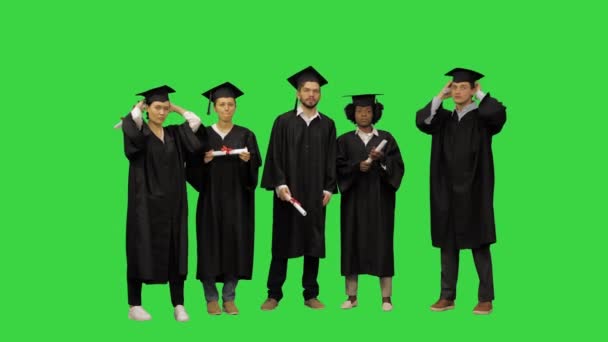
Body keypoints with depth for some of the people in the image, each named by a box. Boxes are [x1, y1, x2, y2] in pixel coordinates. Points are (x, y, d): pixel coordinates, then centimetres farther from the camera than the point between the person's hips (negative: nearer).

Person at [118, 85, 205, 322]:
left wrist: (178, 109, 7)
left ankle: (178, 305, 8)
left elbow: (197, 127, -3)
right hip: (145, 202, -4)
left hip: (172, 202, 4)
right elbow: (129, 127, -25)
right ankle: (134, 306, 9)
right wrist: (138, 107, -6)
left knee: (175, 251, 3)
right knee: (141, 251, 1)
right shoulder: (138, 133, -2)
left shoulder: (174, 133, 10)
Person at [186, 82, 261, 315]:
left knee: (235, 244, 1)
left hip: (237, 198, 1)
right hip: (211, 198, -1)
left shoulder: (246, 135, 7)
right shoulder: (204, 134, 5)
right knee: (211, 244, -1)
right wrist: (204, 160, -16)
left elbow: (256, 166, 0)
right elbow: (192, 168, 2)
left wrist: (248, 160, -19)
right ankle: (211, 298, 11)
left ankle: (229, 297, 12)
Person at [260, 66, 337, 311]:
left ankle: (311, 295, 15)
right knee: (282, 242, 3)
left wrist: (328, 189, 0)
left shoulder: (327, 125, 8)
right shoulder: (283, 122, 1)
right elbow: (275, 156, -2)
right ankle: (274, 294, 11)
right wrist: (280, 185, -11)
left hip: (316, 194, 2)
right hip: (288, 191, -2)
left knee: (314, 243, 6)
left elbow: (331, 159, 8)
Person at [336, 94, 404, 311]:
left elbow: (398, 165, 0)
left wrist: (382, 159, -18)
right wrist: (357, 166, -16)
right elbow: (339, 167, 0)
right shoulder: (344, 140, 9)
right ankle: (351, 296, 8)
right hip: (354, 198, 1)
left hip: (380, 199, 0)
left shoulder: (386, 138, 9)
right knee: (352, 243, 0)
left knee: (382, 243, -2)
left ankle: (386, 297, 2)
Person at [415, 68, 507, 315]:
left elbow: (499, 113, -23)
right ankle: (447, 296, 14)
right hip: (447, 192, 4)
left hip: (474, 192, -4)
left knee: (479, 244, -1)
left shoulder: (482, 118, 0)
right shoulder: (443, 118, 10)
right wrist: (440, 96, -3)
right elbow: (421, 121, -8)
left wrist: (480, 94, -6)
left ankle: (486, 298, 7)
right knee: (448, 244, 7)